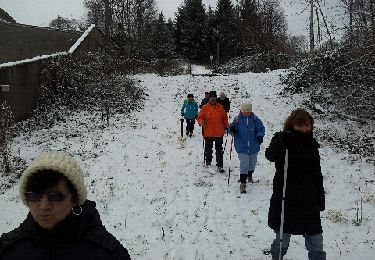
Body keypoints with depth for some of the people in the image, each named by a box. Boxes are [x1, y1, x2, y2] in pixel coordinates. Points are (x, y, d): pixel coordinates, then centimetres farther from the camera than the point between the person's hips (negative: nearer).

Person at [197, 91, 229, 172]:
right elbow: (200, 117, 0)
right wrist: (201, 122, -20)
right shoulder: (205, 107, -1)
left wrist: (226, 125, 2)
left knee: (219, 150, 4)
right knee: (208, 148, 13)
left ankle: (219, 165, 8)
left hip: (219, 133, 1)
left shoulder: (220, 107, 7)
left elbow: (224, 118, 15)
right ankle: (208, 161, 31)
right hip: (208, 133, -1)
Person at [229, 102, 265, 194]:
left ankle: (249, 176, 49)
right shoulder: (237, 119, -6)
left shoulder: (255, 119, -6)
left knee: (252, 163, 22)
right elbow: (233, 129, 3)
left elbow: (261, 128, -1)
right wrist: (232, 130, -20)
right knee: (244, 165, -11)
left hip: (253, 147, 3)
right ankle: (242, 183, -6)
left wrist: (260, 135, -20)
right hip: (242, 147, -3)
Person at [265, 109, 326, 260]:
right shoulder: (282, 140, -6)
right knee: (283, 237, 8)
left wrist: (320, 198, 13)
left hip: (308, 199, 4)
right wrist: (282, 141, -46)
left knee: (315, 236, 4)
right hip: (285, 198, -3)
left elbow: (316, 174, 14)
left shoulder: (312, 145, 7)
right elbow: (271, 155, -28)